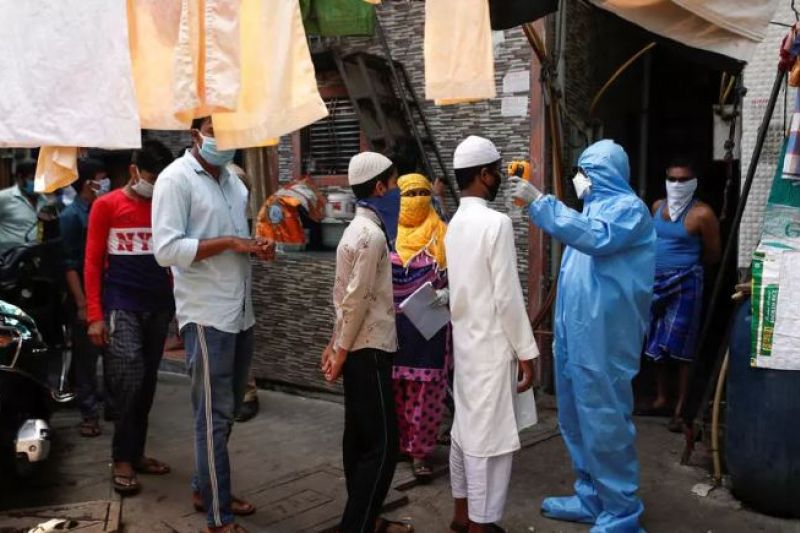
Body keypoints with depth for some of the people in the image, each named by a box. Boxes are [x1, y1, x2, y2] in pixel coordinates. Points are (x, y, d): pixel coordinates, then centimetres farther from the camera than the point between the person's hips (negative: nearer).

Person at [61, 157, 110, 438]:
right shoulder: (71, 216, -8)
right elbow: (69, 263, -12)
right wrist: (81, 303, -16)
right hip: (86, 297, -6)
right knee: (86, 356, 2)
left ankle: (113, 402, 23)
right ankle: (89, 413, 9)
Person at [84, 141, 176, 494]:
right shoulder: (106, 205, -1)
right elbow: (92, 263, -2)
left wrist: (177, 301, 0)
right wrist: (95, 315, -9)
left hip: (159, 306, 4)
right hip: (121, 307, -4)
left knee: (147, 384, 9)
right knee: (128, 382, -11)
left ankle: (135, 453, 21)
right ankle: (122, 460, 2)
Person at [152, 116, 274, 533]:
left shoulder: (233, 179, 14)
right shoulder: (176, 178, -10)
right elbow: (166, 249, -18)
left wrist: (257, 248, 0)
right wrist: (228, 243, -20)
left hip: (240, 313, 8)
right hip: (206, 316, -8)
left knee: (227, 411, 17)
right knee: (214, 416, 1)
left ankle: (204, 488, 34)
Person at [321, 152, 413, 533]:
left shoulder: (358, 229, 14)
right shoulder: (372, 234, -17)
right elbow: (356, 300, -19)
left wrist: (336, 345, 17)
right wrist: (340, 351, -14)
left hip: (359, 348, 10)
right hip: (369, 349, -10)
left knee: (360, 438, 14)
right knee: (381, 445, -6)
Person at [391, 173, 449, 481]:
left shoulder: (441, 234, -1)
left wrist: (446, 294, -19)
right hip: (393, 323, 2)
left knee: (425, 389, -1)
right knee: (394, 386, 10)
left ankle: (420, 451, 9)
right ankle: (396, 442, 27)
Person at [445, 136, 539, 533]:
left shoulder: (455, 223, 9)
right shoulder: (496, 222, -18)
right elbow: (507, 297, -20)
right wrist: (526, 352, -13)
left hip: (465, 341, 9)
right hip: (491, 345, -9)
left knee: (466, 428, 17)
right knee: (489, 437, 0)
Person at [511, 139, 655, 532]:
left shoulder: (629, 208, -10)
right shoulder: (596, 206, 18)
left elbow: (594, 236, -29)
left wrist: (539, 201, -27)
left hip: (602, 341, -10)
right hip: (575, 335, 10)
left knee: (605, 425, -3)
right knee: (578, 423, 17)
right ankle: (591, 499, 31)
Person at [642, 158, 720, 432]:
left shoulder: (702, 214, -11)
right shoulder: (657, 206, 8)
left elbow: (713, 256, -4)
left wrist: (685, 263, 6)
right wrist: (656, 266, 12)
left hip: (685, 285, -6)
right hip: (656, 282, 7)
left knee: (681, 348, -2)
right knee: (656, 345, 13)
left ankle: (680, 410, 5)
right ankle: (661, 399, 27)